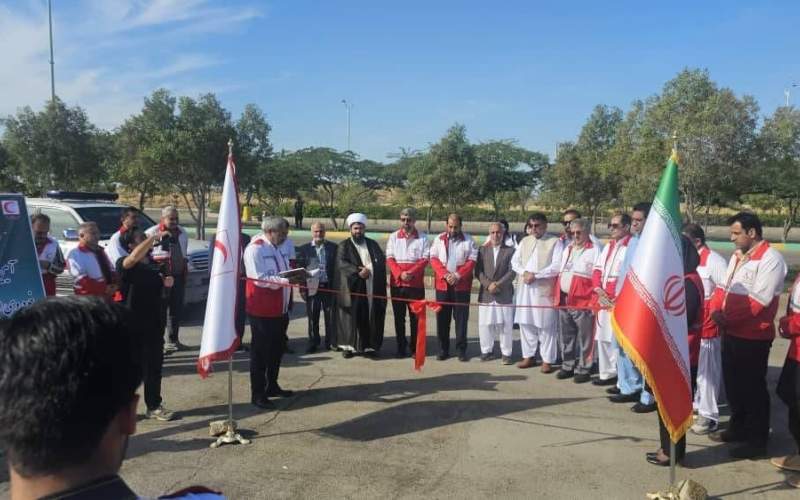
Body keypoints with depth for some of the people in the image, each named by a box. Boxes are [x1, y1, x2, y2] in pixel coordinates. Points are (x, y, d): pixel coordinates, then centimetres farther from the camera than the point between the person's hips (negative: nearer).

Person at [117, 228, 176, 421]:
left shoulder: (155, 263, 8)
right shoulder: (125, 264, -12)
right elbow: (135, 257, -37)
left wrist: (167, 282, 3)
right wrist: (155, 236, -34)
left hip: (154, 322, 6)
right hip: (133, 324, -6)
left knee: (154, 365, 12)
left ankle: (154, 406, 23)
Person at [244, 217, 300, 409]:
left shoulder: (276, 248, 14)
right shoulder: (255, 249, -14)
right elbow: (260, 279, -22)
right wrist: (285, 280, -27)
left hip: (279, 309, 9)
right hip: (262, 311, -9)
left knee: (277, 349, 16)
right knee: (260, 351, -1)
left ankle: (272, 386, 31)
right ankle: (257, 394, 8)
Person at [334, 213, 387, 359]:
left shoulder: (373, 244, 15)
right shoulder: (344, 246, 5)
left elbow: (382, 260, 7)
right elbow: (341, 263, -9)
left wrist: (369, 270, -11)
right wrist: (358, 271, -22)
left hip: (372, 287, 3)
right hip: (352, 287, -3)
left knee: (372, 317, 3)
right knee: (352, 317, -1)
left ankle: (371, 346, 11)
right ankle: (348, 346, 7)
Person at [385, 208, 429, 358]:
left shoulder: (423, 238, 5)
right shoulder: (393, 237, 8)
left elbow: (425, 259, -2)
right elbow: (389, 258, 2)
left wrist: (411, 273, -15)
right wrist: (400, 273, -14)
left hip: (416, 283, -1)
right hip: (397, 283, 1)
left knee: (415, 316, 2)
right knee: (399, 317, 6)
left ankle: (415, 348, 10)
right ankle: (401, 348, 14)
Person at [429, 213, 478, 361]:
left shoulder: (468, 240, 4)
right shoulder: (439, 239, 8)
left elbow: (472, 260, -3)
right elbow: (434, 259, 2)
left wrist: (457, 275, -14)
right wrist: (444, 274, -12)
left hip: (462, 285, -1)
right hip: (442, 284, 2)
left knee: (461, 317, 1)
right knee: (442, 317, 5)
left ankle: (461, 349, 9)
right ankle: (443, 349, 13)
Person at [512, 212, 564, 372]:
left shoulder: (555, 242, -2)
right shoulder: (525, 241, 14)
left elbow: (557, 266, -12)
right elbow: (515, 261, 12)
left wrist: (536, 275, -15)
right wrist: (524, 272, -8)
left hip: (545, 289, -5)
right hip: (525, 288, 5)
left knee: (546, 325, -1)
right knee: (525, 323, 9)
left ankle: (547, 360, 7)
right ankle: (529, 356, 20)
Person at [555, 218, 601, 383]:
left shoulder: (594, 250, -5)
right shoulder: (567, 249, 17)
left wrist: (594, 301, -15)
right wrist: (556, 295, 15)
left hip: (582, 302, -7)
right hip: (563, 300, 7)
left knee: (584, 337, 0)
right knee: (565, 336, 13)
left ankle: (583, 369, 10)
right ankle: (567, 366, 25)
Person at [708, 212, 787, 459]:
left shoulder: (770, 259, -16)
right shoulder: (737, 256, 13)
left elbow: (758, 301, -23)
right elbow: (724, 286, 14)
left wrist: (727, 317, -19)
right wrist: (716, 309, -4)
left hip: (753, 336, -8)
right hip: (731, 332, 8)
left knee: (753, 388, 3)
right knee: (733, 384, 18)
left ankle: (757, 441, 16)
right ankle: (738, 428, 34)